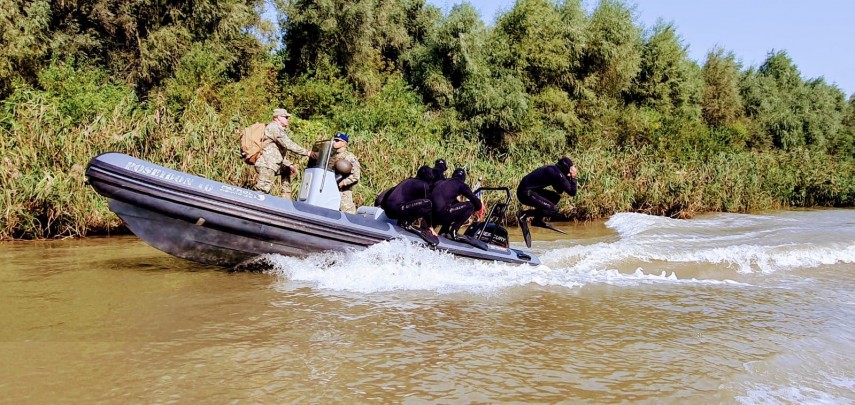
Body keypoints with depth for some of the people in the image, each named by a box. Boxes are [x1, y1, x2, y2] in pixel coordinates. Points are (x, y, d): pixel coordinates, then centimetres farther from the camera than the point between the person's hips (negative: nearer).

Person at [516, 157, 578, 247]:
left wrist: (568, 178, 15)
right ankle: (524, 215, -10)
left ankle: (537, 220, 14)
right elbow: (572, 192, -14)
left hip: (529, 190, 10)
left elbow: (560, 190, 24)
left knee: (556, 197, 19)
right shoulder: (557, 174, -14)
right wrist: (573, 178, 0)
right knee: (553, 209, -15)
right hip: (526, 193, -10)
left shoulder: (553, 170, 15)